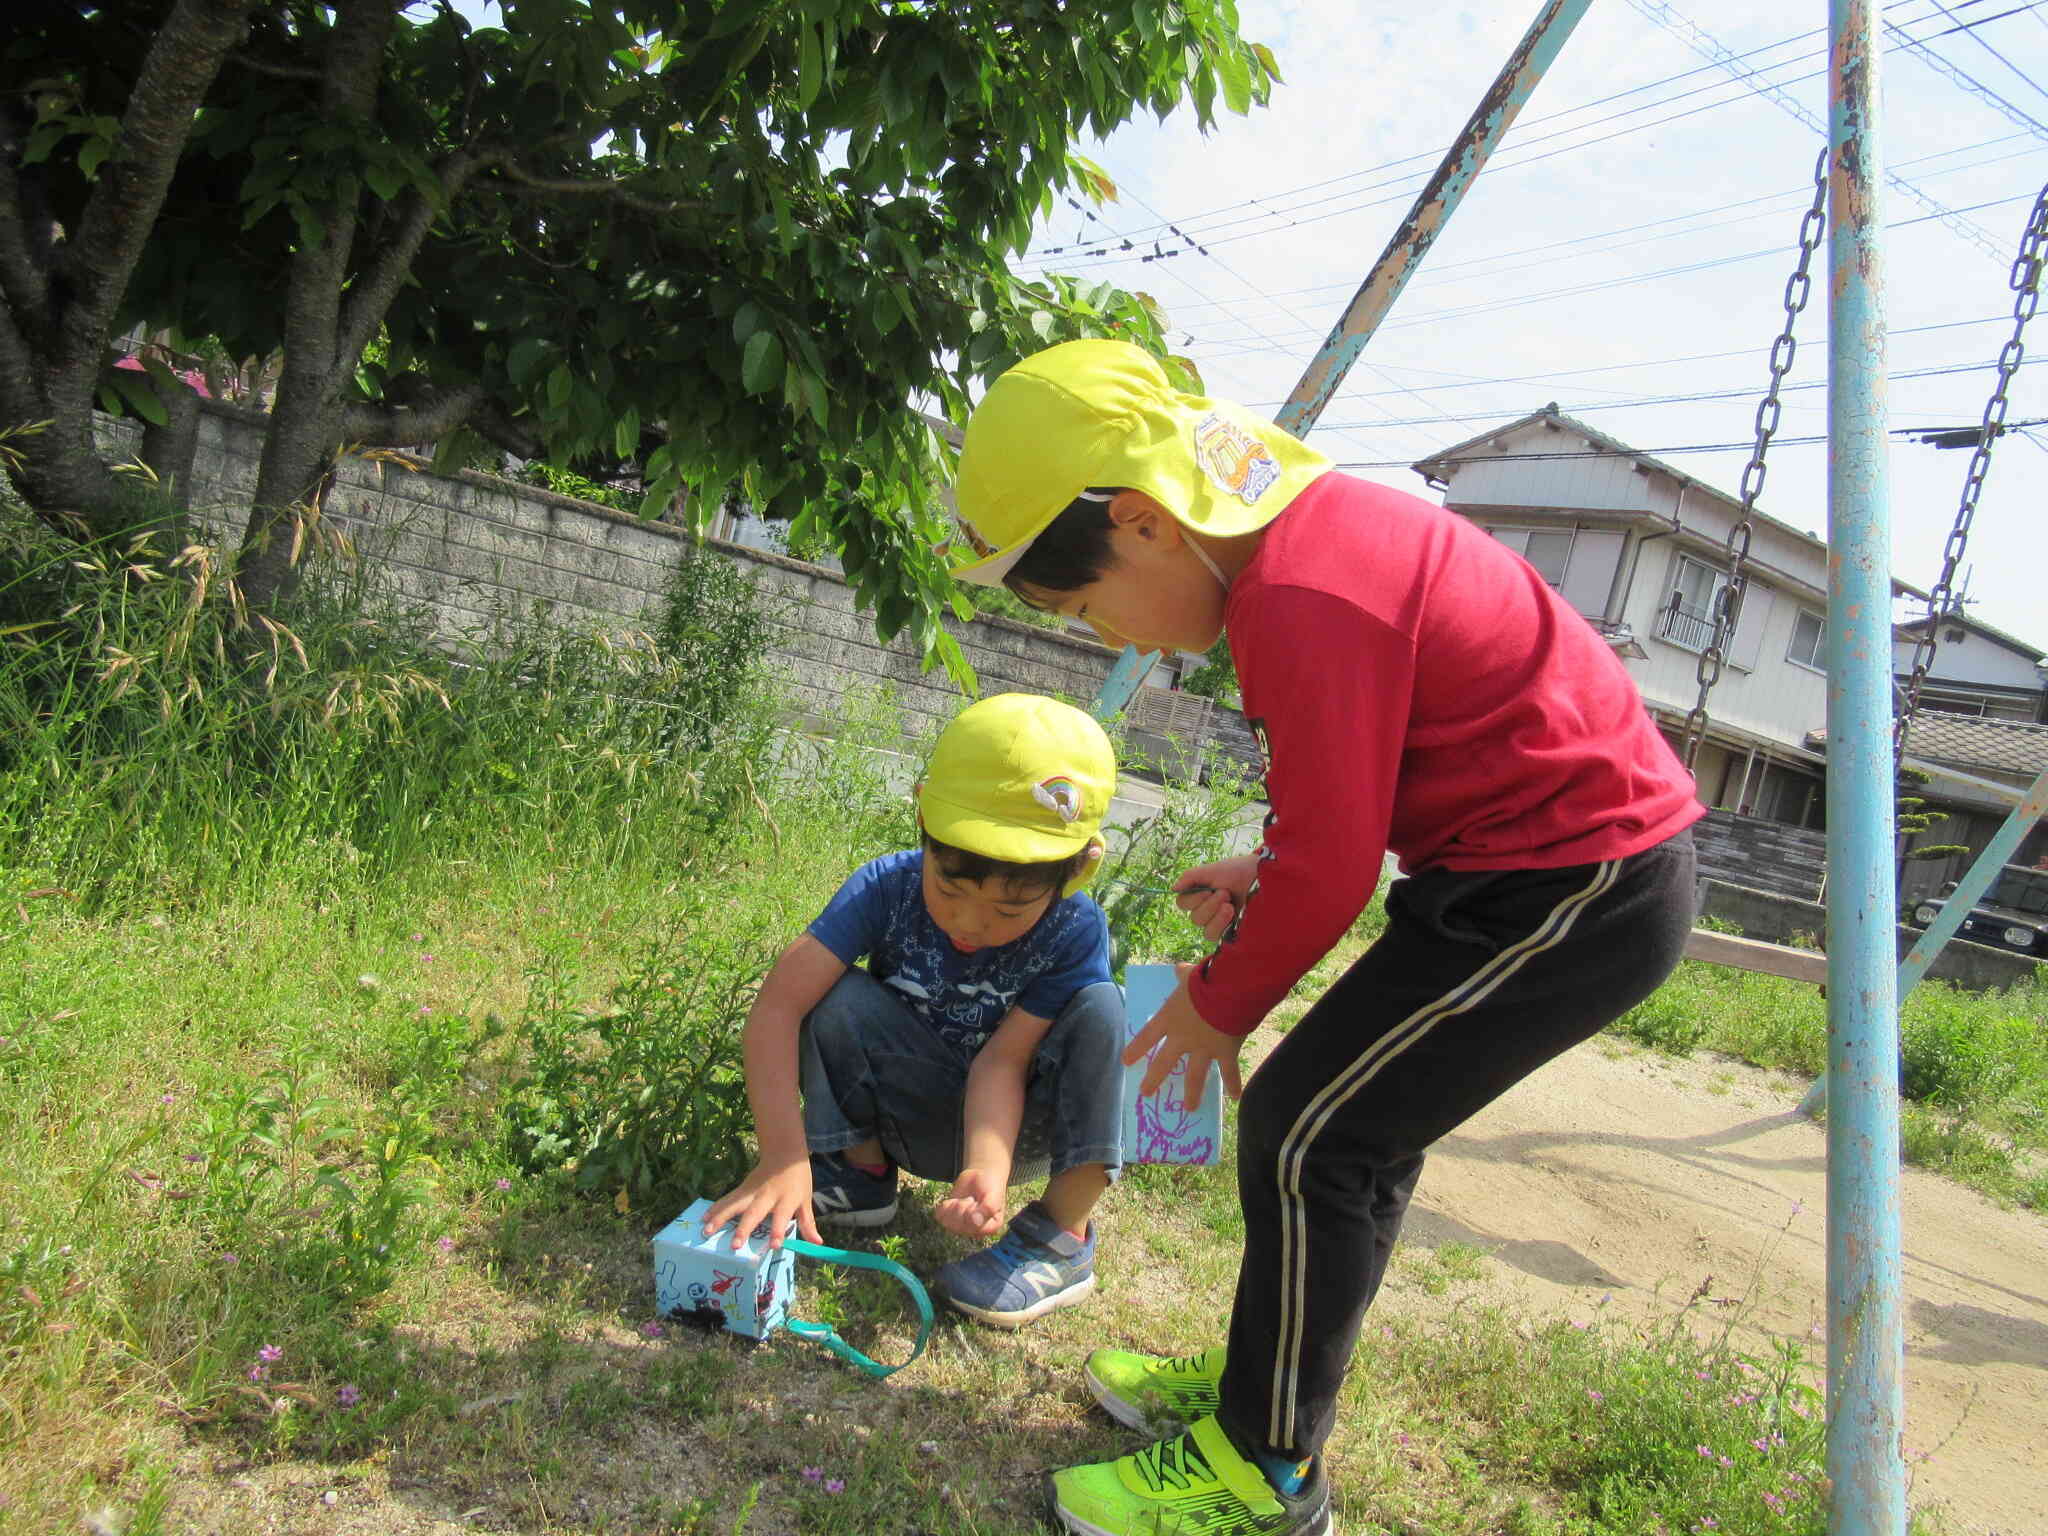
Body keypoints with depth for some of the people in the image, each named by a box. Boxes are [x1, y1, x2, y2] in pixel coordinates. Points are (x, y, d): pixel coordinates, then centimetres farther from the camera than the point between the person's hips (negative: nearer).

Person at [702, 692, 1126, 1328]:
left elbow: (1002, 1062, -27)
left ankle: (1062, 1234, -17)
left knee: (1100, 1009, -28)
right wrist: (784, 1155, -42)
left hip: (1011, 1126, -1)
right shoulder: (887, 886, -25)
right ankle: (861, 1170, -2)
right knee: (838, 997, -26)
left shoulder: (1076, 932, -25)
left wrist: (988, 1172, -45)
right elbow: (778, 1006, -33)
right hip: (912, 1116, 1)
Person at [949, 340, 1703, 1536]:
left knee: (1308, 1132, -7)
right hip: (1592, 841, 10)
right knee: (1357, 1122, 15)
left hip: (1575, 887, -10)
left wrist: (1219, 1003, -4)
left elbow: (1328, 869, -21)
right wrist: (1268, 873, 8)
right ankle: (1263, 1382, 31)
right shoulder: (1314, 523, 5)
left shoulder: (1299, 607, -26)